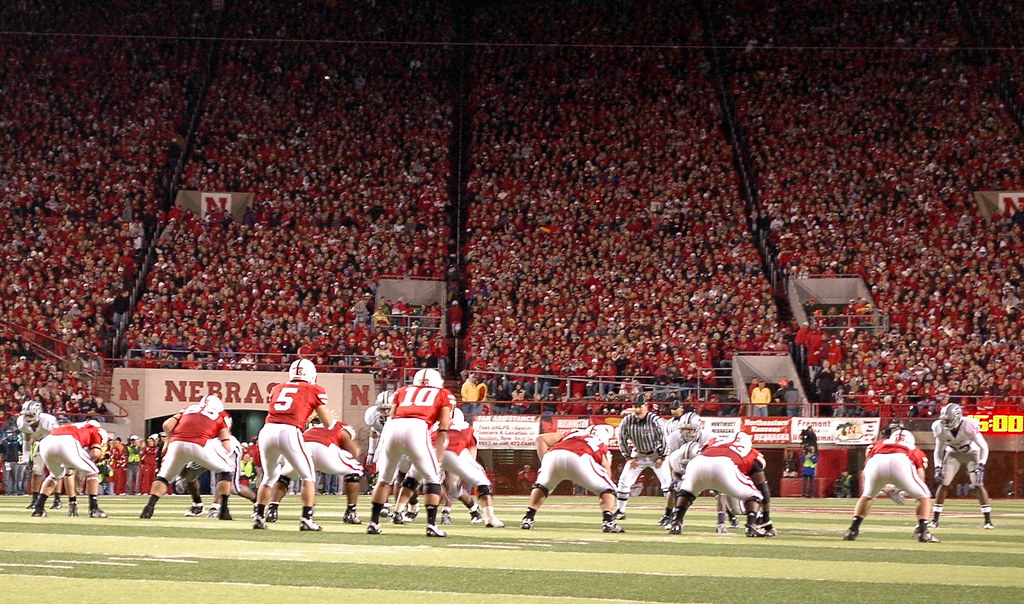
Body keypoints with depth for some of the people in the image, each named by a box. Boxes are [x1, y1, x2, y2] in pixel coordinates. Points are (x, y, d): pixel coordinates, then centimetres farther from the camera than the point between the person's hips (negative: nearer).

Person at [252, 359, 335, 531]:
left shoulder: (278, 388, 25)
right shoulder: (314, 390, 15)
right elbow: (328, 423, 17)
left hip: (267, 431, 4)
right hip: (289, 432, -4)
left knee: (269, 477, 24)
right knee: (308, 476, 12)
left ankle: (258, 517, 20)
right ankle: (306, 519, 3)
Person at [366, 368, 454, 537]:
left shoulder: (402, 391, 33)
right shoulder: (444, 395, 26)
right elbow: (443, 428, 14)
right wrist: (437, 459, 11)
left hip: (392, 428, 3)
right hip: (416, 429, -3)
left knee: (384, 478, 21)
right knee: (433, 478, 10)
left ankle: (373, 523, 21)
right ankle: (431, 525, -1)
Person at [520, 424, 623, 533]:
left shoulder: (571, 434, 40)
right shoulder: (602, 446, 33)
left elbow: (541, 439, 27)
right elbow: (607, 474, 20)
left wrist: (544, 462, 26)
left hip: (552, 455, 3)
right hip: (578, 458, -3)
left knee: (542, 485, 34)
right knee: (607, 489, 17)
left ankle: (527, 520, 24)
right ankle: (608, 521, -1)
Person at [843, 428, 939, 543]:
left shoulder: (879, 444, 40)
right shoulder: (914, 449, 37)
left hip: (876, 462, 2)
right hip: (901, 463, -2)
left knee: (867, 495, 32)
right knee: (924, 496, 20)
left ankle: (852, 530, 23)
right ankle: (923, 532, 6)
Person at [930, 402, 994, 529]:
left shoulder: (969, 426, -35)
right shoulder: (940, 428, -23)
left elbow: (984, 447, -26)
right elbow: (939, 449, -7)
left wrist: (981, 466, -36)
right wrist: (938, 467, -19)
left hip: (971, 453, -3)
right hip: (953, 453, 3)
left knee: (978, 485, -13)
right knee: (943, 484, -6)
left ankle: (988, 520, -8)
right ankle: (934, 520, 2)